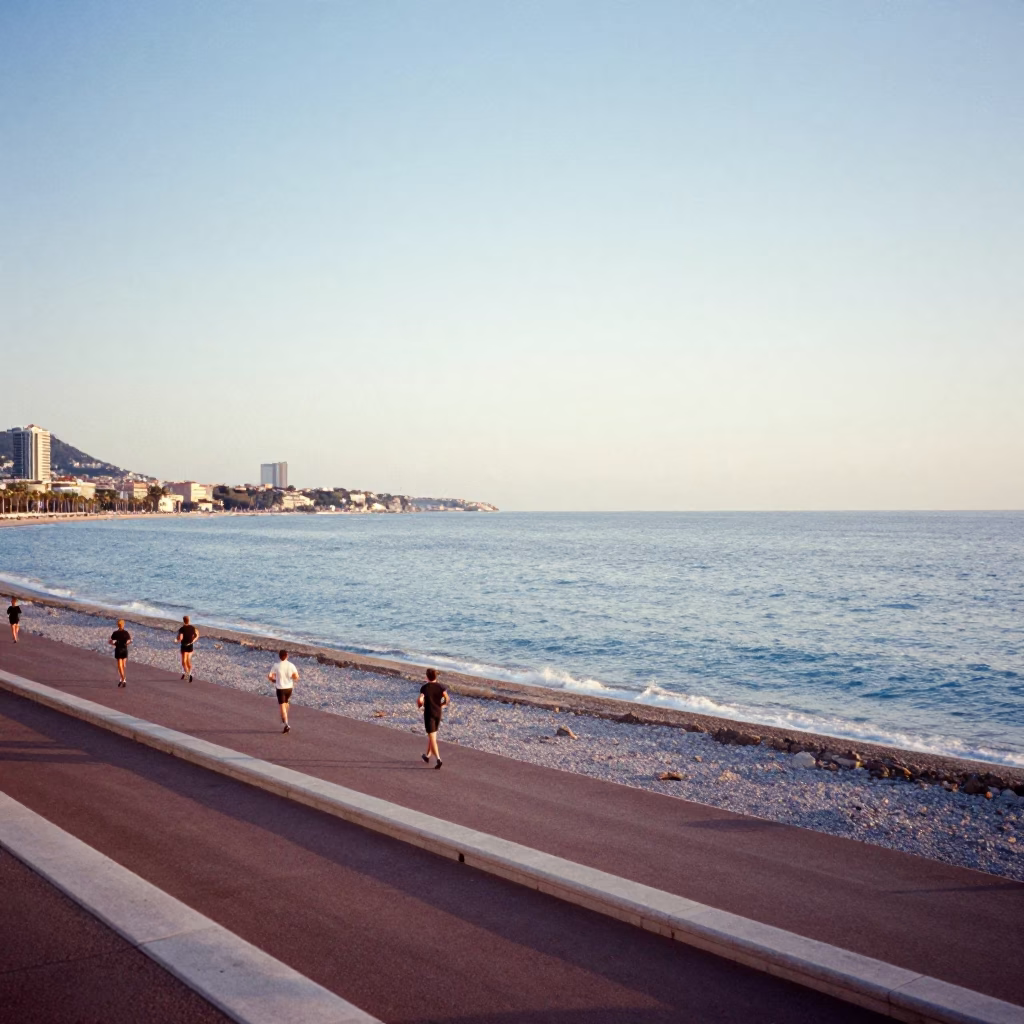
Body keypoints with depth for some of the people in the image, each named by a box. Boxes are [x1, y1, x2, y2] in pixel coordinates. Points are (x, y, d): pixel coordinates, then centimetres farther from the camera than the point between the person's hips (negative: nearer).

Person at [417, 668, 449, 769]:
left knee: (432, 738, -5)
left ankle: (438, 759, -18)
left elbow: (420, 700, -22)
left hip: (428, 713, -4)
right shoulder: (441, 687, -2)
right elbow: (447, 699, -11)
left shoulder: (424, 687, -10)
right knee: (432, 735, 23)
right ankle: (427, 756, 37)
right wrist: (442, 705, 8)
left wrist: (419, 705, 0)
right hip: (438, 713, 4)